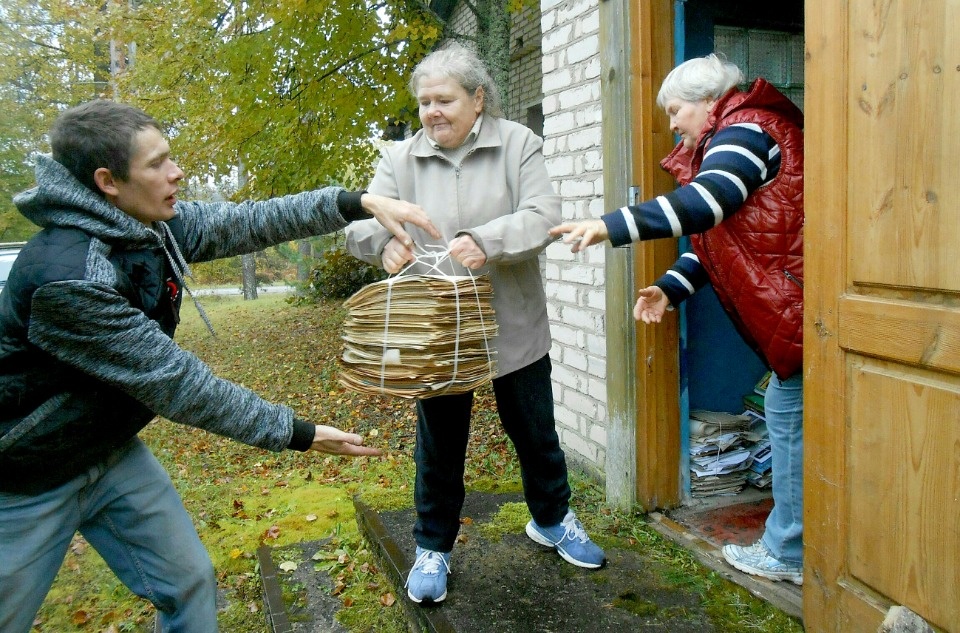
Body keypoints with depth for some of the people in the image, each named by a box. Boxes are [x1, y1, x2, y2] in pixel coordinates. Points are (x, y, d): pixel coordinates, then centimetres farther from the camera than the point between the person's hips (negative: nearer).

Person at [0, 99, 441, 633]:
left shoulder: (153, 225, -8)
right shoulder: (67, 276, -32)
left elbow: (252, 222, -6)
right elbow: (174, 382, -30)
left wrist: (360, 202, -17)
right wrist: (297, 434, -24)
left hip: (113, 452, 7)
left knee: (190, 583, 9)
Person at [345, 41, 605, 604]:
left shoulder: (517, 143, -4)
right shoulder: (401, 158, 0)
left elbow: (543, 214, -15)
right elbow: (362, 222, -10)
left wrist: (486, 241, -34)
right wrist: (384, 242, -34)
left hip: (514, 327, 0)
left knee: (536, 433, 17)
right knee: (439, 446, 12)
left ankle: (553, 520, 42)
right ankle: (433, 548, 31)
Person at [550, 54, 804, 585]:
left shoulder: (744, 130, -9)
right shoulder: (736, 139, 23)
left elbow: (705, 203, -28)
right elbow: (719, 235, 20)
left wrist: (610, 226, -31)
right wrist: (670, 287, 8)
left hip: (799, 300, -10)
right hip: (789, 301, 10)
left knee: (789, 410, -4)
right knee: (789, 411, 13)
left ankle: (789, 555, 7)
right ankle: (789, 542, 23)